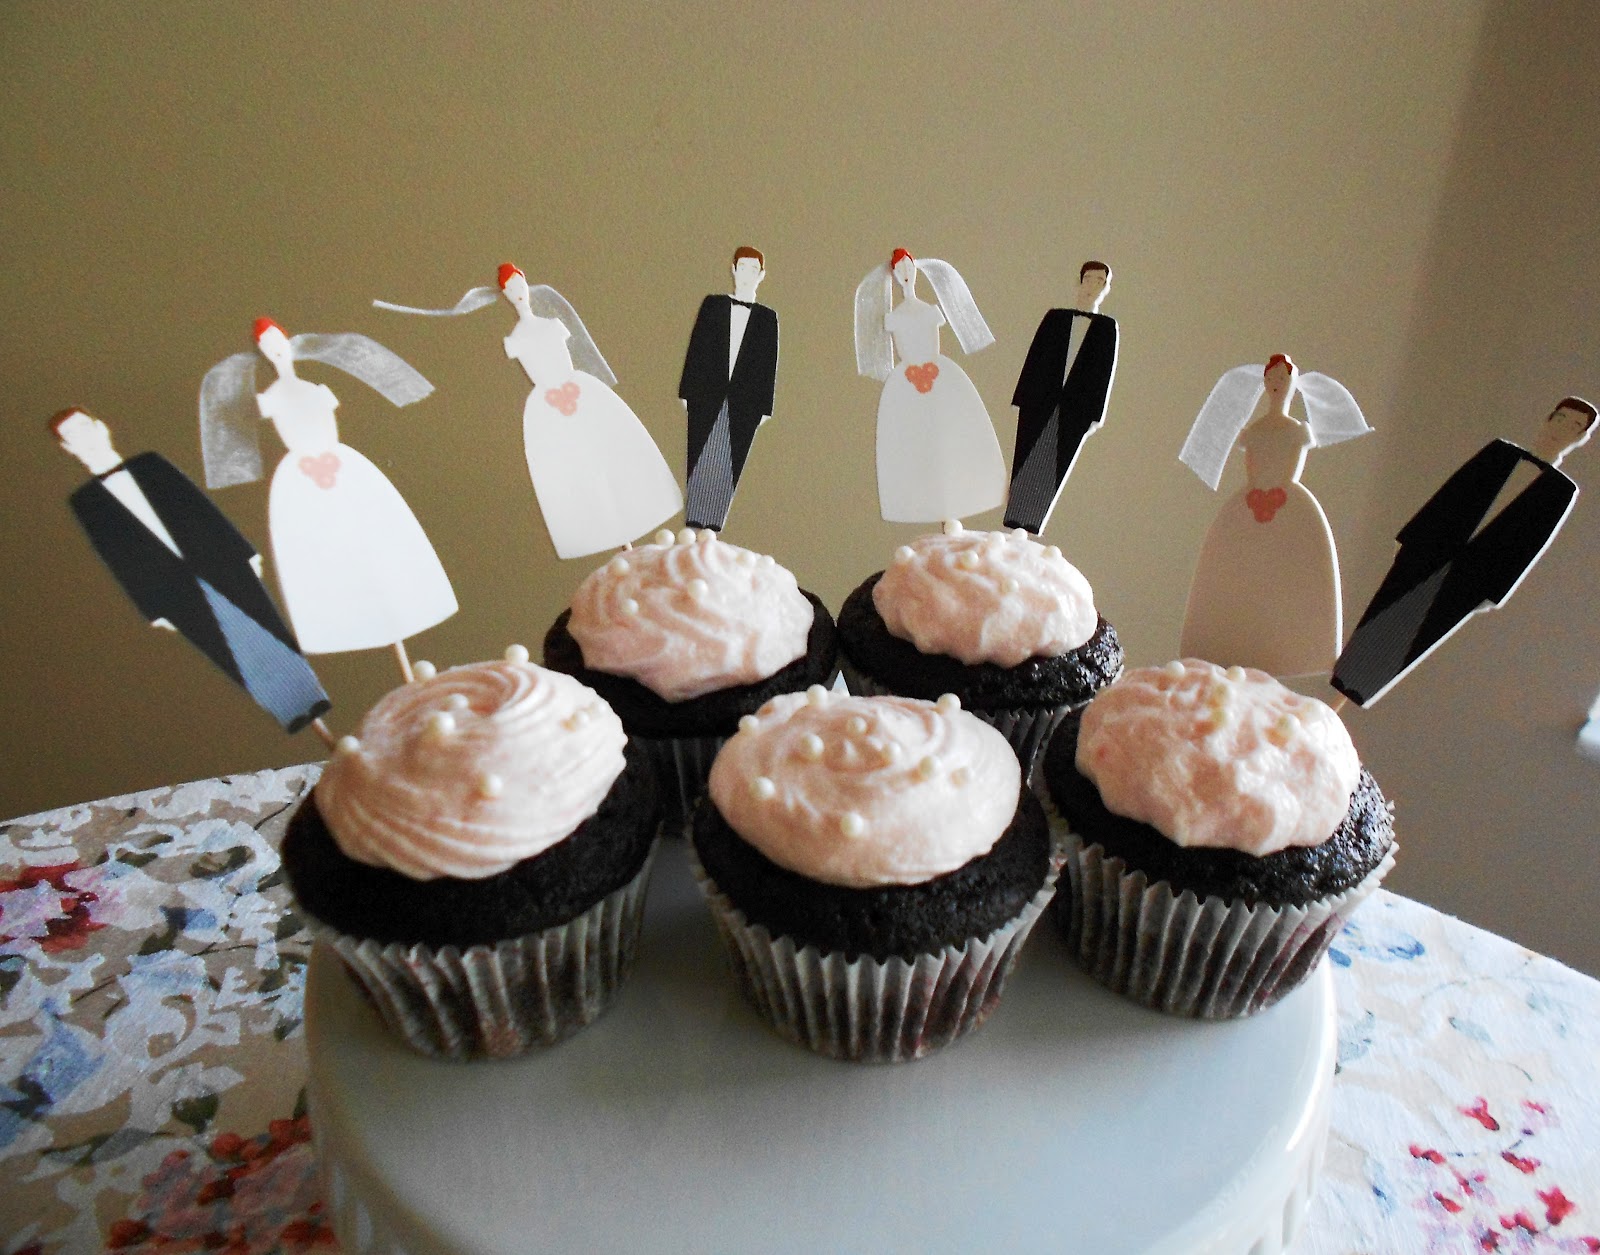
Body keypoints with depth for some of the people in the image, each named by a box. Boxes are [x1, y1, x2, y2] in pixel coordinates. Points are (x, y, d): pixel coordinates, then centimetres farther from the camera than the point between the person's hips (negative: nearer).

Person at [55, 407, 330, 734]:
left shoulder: (150, 464, 11)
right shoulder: (85, 503, 6)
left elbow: (203, 508, 10)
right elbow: (119, 565, 3)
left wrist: (245, 552, 5)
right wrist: (153, 611, 0)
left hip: (221, 566, 2)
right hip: (176, 595, -2)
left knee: (274, 640, 0)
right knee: (241, 658, -3)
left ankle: (317, 706, 9)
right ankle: (299, 720, 4)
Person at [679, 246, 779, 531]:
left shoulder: (767, 318, 10)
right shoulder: (713, 305, 10)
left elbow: (769, 365, 8)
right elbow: (696, 348, 6)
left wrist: (765, 406, 2)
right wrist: (687, 391, 0)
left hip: (744, 403, 0)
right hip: (707, 398, 0)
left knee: (728, 467, -1)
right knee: (701, 461, -2)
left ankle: (714, 524, 5)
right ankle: (694, 522, 4)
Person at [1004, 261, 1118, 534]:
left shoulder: (1107, 327, 7)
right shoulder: (1055, 317, 8)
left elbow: (1104, 372, 4)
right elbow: (1034, 358, 6)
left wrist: (1095, 415, -2)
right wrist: (1022, 399, 0)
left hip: (1075, 411, 0)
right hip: (1040, 404, 0)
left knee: (1054, 470, 2)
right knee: (1025, 465, 0)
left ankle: (1032, 526, 11)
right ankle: (1014, 521, 9)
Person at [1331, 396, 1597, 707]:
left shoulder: (1562, 492, 1)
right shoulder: (1499, 452, 6)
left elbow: (1525, 551, -1)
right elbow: (1447, 497, 5)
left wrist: (1489, 596, -5)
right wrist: (1410, 539, 0)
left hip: (1468, 579, -1)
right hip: (1428, 553, 2)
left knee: (1407, 647, 2)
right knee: (1378, 620, 5)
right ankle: (1341, 682, 19)